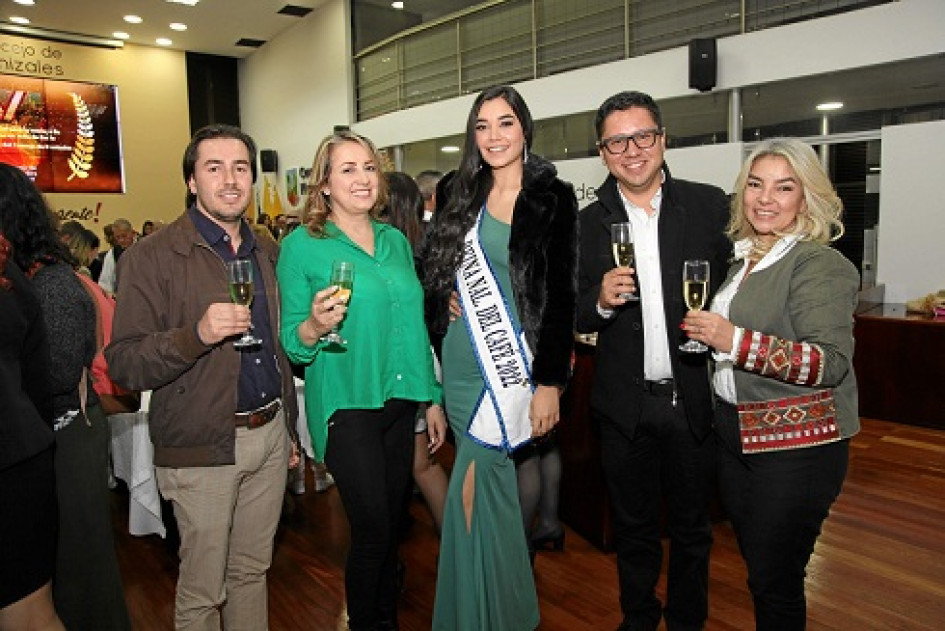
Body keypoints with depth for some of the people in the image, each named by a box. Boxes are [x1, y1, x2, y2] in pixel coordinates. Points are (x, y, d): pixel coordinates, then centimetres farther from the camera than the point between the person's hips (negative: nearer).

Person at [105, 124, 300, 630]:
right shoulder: (153, 257, -9)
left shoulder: (266, 252, 10)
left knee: (252, 571, 18)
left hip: (270, 434, 5)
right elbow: (123, 364, -13)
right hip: (202, 449, -5)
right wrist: (196, 335, -30)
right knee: (202, 589, 9)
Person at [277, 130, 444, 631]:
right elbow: (290, 341, -4)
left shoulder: (396, 240, 9)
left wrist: (433, 398, 12)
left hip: (400, 402, 5)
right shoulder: (302, 244, -6)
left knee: (391, 525, 16)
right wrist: (315, 326, -27)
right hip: (347, 405, -5)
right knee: (372, 530, -1)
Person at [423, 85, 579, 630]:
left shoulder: (554, 198, -4)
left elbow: (561, 297, -9)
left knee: (473, 488, -5)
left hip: (516, 361, -4)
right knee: (492, 482, 13)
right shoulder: (460, 196, 8)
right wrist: (448, 301, 1)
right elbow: (440, 273, 20)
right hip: (462, 359, 4)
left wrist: (550, 383, -13)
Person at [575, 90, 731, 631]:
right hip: (625, 403, 1)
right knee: (633, 526, 20)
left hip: (694, 398, 0)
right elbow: (573, 318, 1)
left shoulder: (709, 205, -3)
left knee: (692, 527, 18)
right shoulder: (588, 224, 0)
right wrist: (601, 301, -19)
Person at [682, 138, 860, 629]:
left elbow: (832, 363, -23)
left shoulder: (819, 263, -14)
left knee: (774, 580, 5)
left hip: (795, 446, -7)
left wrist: (737, 342, -30)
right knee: (757, 566, 20)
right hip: (735, 435, 7)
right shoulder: (740, 259, 9)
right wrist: (701, 332, 7)